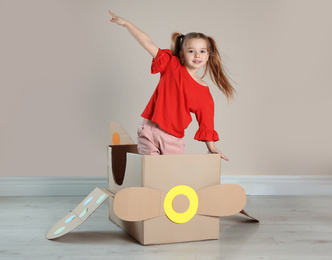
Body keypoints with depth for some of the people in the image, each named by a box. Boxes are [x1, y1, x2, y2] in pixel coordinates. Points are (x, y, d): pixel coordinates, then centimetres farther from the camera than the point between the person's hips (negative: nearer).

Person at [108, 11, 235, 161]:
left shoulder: (204, 93, 3)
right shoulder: (172, 65, 2)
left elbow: (206, 123, 6)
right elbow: (148, 44, -1)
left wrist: (212, 149, 2)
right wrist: (125, 23, -2)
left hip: (173, 140, 1)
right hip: (149, 132, -1)